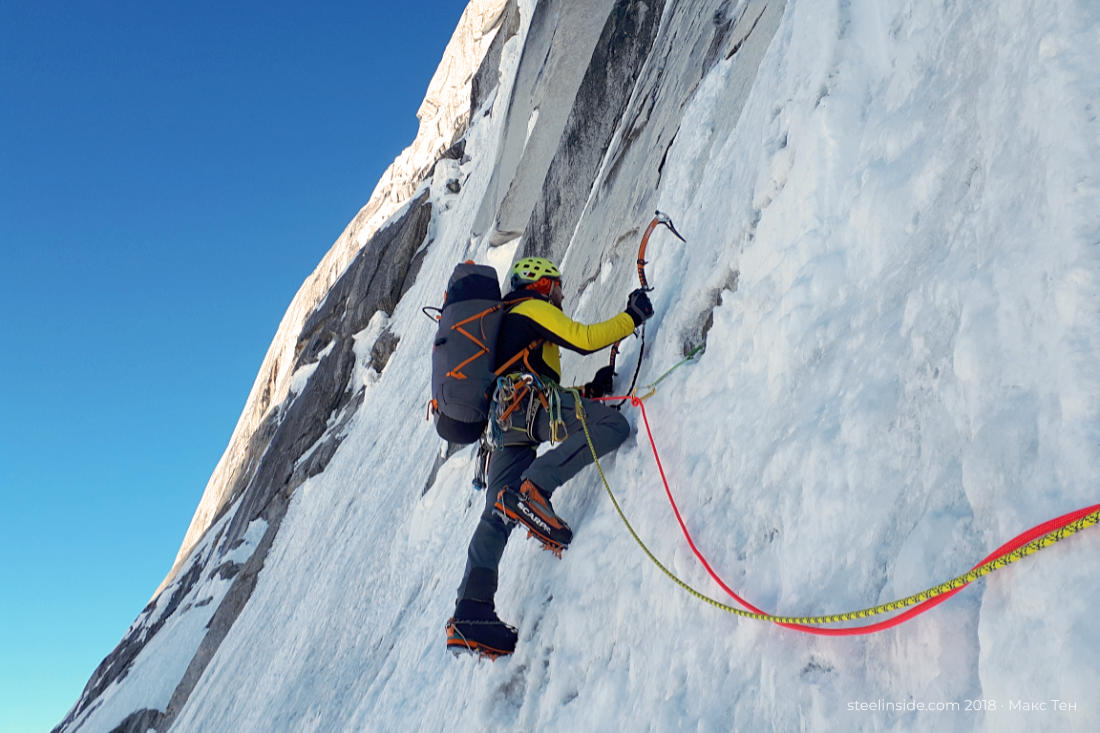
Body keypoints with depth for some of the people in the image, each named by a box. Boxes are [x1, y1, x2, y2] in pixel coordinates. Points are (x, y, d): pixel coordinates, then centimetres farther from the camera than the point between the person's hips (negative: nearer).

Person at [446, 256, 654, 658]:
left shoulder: (506, 323, 41)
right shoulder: (533, 309, 14)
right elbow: (584, 339, 0)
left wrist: (590, 390, 29)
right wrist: (632, 316, 10)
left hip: (502, 420, 9)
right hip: (526, 400, -9)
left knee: (499, 513, 0)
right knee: (613, 423, -19)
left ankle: (471, 612, -9)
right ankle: (530, 491, -32)